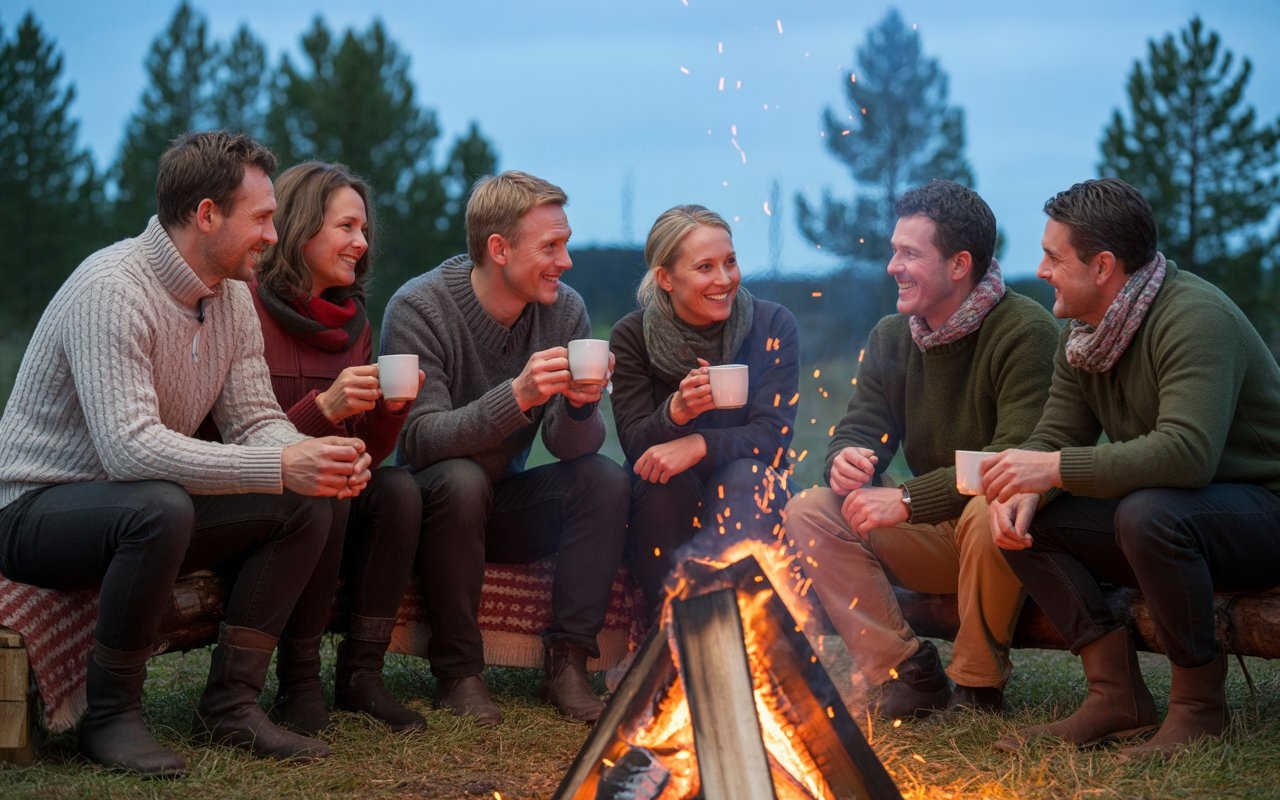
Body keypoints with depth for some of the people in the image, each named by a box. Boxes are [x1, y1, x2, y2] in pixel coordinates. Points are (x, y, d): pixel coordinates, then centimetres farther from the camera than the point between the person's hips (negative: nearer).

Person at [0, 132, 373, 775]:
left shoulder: (232, 299, 4)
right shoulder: (112, 289, -25)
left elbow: (256, 422, 3)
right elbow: (129, 448, -35)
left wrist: (319, 459, -21)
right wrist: (280, 467, -39)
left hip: (146, 511, 8)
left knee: (313, 501, -8)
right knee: (160, 508, -39)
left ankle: (231, 702, -4)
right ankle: (110, 715, -19)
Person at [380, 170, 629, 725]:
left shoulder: (564, 310, -4)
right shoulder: (419, 309, -18)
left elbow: (569, 447, -9)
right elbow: (421, 440, -29)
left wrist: (580, 406, -33)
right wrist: (518, 396, -42)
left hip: (504, 510, 4)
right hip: (427, 505, -4)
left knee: (604, 478, -20)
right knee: (462, 479, -35)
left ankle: (567, 662, -15)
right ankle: (457, 673, -21)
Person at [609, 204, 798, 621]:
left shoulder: (772, 325, -7)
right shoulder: (632, 335, -6)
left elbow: (774, 434, -14)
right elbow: (635, 444, -12)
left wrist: (699, 445, -32)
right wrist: (676, 410, -35)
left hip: (751, 496, 0)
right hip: (663, 506, 0)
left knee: (743, 476, -33)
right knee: (664, 477, -32)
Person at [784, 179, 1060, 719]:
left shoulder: (1025, 332, -18)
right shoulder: (891, 338, 5)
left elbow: (1020, 457, -27)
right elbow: (859, 432, 5)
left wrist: (909, 500, -30)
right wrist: (846, 462, -22)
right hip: (935, 536, 6)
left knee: (989, 515, -40)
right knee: (808, 511, -11)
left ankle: (979, 686, -16)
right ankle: (908, 674, -12)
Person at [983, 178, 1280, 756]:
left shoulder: (1194, 318, -24)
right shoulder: (1081, 335, 5)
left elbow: (1187, 453, -36)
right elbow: (1055, 436, 3)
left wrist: (1055, 468, -34)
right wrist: (1025, 490, -21)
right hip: (1166, 508, 9)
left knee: (1148, 513, -37)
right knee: (1024, 521, -6)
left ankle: (1199, 701, -18)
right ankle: (1117, 696, -8)